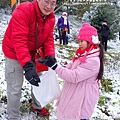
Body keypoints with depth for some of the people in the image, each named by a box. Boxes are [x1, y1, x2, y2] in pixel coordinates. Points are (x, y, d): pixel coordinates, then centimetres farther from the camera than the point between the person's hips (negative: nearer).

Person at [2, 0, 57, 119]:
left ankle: (37, 105, 48)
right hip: (14, 53, -7)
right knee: (15, 88, -1)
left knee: (38, 80, 22)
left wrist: (50, 55, -26)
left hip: (33, 53, 7)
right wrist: (27, 65, -46)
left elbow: (48, 39, -6)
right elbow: (19, 40, -37)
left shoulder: (51, 17, -9)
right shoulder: (23, 11, -32)